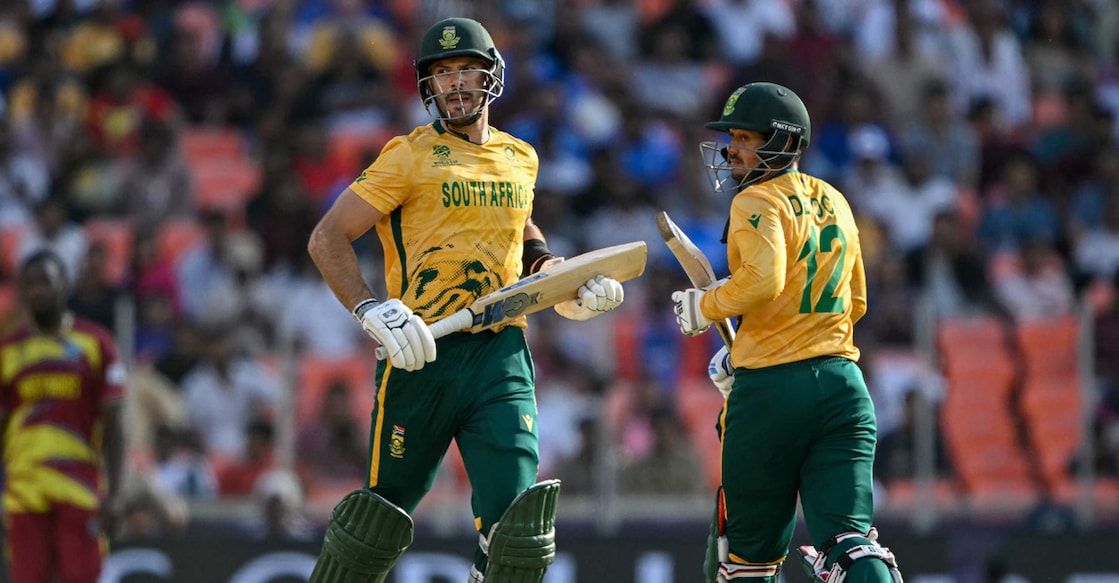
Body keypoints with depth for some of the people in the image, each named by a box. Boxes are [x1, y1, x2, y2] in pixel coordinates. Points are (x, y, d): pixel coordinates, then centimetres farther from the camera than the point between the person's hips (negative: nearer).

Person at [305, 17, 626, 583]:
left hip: (501, 354, 3)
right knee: (385, 509, 5)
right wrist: (371, 311, -20)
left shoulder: (520, 159, 14)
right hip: (423, 355, -3)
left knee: (515, 512, -11)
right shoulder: (410, 156, -2)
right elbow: (327, 239, -6)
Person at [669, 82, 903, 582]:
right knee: (847, 537, -5)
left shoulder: (759, 201, -6)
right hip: (844, 385, 6)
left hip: (770, 391, -6)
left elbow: (764, 280, -24)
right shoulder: (834, 202, 18)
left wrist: (704, 307, -5)